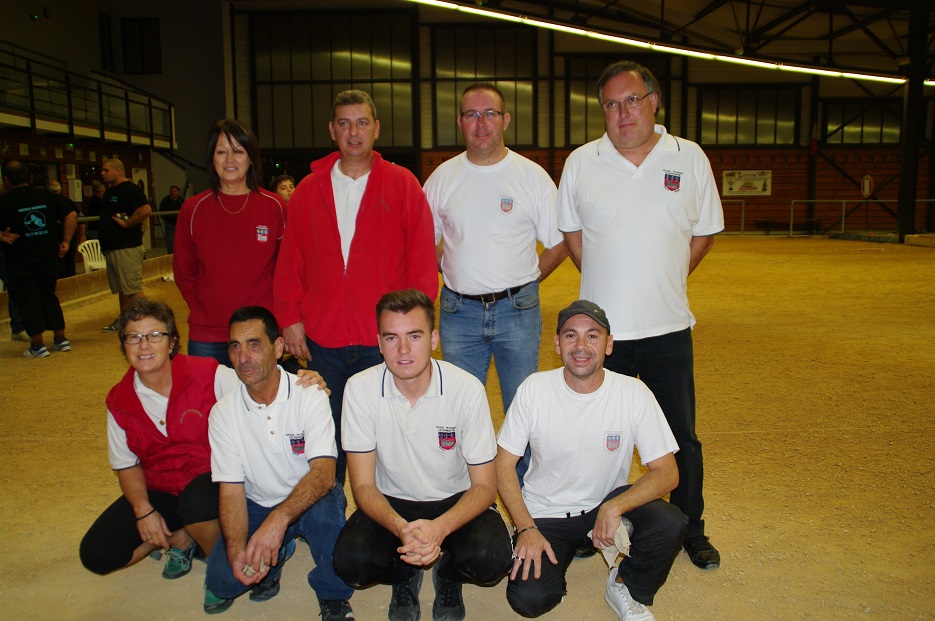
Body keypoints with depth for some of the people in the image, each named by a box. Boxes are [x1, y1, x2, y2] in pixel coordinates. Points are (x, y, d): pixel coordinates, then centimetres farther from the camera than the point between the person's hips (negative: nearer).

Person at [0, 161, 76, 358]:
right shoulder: (46, 196, 2)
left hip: (19, 261, -4)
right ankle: (61, 340, 16)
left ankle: (38, 345, 4)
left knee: (26, 300, 5)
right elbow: (71, 215, 1)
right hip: (48, 256, 4)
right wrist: (65, 242, 3)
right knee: (48, 296, 16)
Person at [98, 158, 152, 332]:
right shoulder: (110, 192, 20)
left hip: (126, 248, -10)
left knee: (133, 288, -9)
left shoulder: (130, 189, -11)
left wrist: (126, 223, -19)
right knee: (122, 288, 15)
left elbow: (146, 210, -26)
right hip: (111, 248, 10)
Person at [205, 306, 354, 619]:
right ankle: (276, 554, 14)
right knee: (222, 577, -19)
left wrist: (278, 518, -45)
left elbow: (324, 474, -28)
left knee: (325, 511, -36)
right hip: (258, 505, 3)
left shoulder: (309, 396, -17)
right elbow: (231, 490, -10)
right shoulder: (223, 412, -7)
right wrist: (236, 550, -28)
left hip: (310, 500, -3)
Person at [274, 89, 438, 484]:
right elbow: (290, 262, 9)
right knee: (328, 434, 15)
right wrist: (290, 318, 2)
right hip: (322, 338, 3)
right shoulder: (309, 189, 9)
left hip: (384, 339, -2)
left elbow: (422, 261, -1)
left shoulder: (402, 185, 2)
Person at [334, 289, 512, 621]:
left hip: (456, 501, -1)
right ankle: (405, 574, 11)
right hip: (390, 504, 1)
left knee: (492, 559, -28)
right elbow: (363, 485, -12)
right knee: (350, 562, -26)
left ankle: (448, 573, 10)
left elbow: (484, 485, -13)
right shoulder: (360, 389, -16)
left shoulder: (467, 389, -19)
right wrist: (401, 528, -33)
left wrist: (440, 527, -33)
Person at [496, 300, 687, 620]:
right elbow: (504, 464, -7)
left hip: (608, 501, 1)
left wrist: (614, 508, -28)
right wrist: (526, 528, -17)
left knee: (670, 524, -27)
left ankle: (626, 588, 5)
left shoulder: (633, 393, -15)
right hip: (544, 512, -1)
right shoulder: (534, 389, -15)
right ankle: (554, 566, 15)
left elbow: (667, 473, -13)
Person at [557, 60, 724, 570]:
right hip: (601, 329, 0)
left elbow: (704, 233, 11)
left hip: (668, 328, 0)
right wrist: (607, 283, 6)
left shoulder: (690, 159, 1)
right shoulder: (580, 163, 1)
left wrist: (665, 281, 5)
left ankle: (691, 531, 32)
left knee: (681, 437, 12)